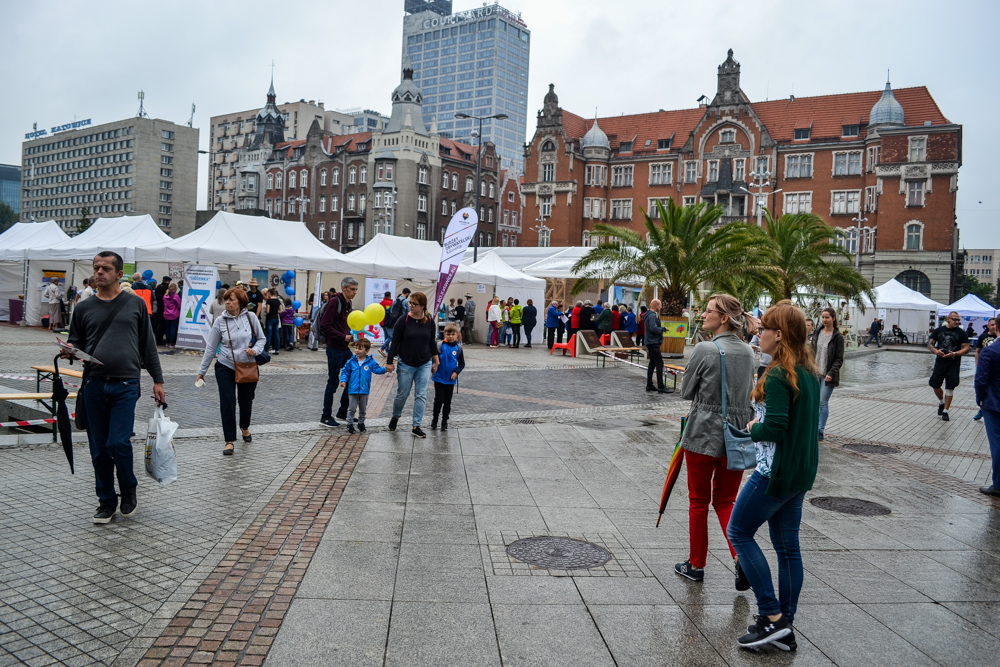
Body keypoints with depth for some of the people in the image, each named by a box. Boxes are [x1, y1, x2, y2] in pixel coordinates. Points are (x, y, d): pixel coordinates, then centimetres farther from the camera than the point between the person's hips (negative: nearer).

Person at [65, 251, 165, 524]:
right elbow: (76, 344, 16)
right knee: (99, 449, 7)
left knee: (119, 443, -10)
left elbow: (148, 346, 9)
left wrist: (157, 380, 7)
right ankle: (107, 501, 21)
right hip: (94, 385, 3)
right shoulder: (84, 308, 10)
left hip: (125, 384, -3)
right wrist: (70, 350, -8)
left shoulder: (135, 304, 6)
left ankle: (129, 491, 15)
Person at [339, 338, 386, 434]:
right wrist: (343, 380, -10)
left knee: (363, 409, 14)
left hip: (364, 390, 1)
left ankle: (361, 423, 32)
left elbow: (377, 370, -4)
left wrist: (385, 370, -23)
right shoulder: (351, 361, -2)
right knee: (352, 408, 1)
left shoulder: (371, 362, -2)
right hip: (353, 390, -1)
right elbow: (345, 372, 4)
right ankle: (350, 424, 14)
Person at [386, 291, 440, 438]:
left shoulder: (429, 322, 0)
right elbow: (395, 342, -6)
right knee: (402, 394, 6)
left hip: (424, 365, 2)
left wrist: (435, 362, 12)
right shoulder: (404, 320, -8)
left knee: (421, 395, 0)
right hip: (406, 364, -2)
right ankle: (395, 417, 34)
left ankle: (416, 426, 7)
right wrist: (389, 362, -7)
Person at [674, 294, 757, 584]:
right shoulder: (747, 352, 5)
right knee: (725, 501, 16)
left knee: (698, 501, 11)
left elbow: (686, 392, -5)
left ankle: (696, 565, 22)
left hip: (704, 434, -5)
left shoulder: (705, 349, -15)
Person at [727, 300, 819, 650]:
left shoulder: (778, 375, -20)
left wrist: (753, 428, -5)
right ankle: (784, 628, 21)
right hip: (802, 471, 9)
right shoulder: (809, 371, 9)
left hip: (776, 470, -9)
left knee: (739, 531, 5)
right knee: (787, 545, 13)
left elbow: (775, 426, -25)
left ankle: (772, 616, 4)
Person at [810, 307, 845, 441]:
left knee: (823, 403, -3)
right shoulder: (817, 333, 8)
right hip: (815, 374, 5)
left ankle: (820, 431, 5)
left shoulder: (838, 337, -6)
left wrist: (831, 373, -17)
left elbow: (839, 359, -6)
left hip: (827, 376, -5)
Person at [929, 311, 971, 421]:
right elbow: (930, 343, 8)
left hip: (954, 364, -2)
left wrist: (954, 354, -19)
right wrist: (935, 350, -13)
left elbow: (966, 348, -3)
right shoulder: (939, 330, 5)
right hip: (940, 362, 2)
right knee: (934, 385, 4)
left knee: (950, 388, 0)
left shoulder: (961, 333, -1)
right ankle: (941, 402, 33)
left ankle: (945, 411, 9)